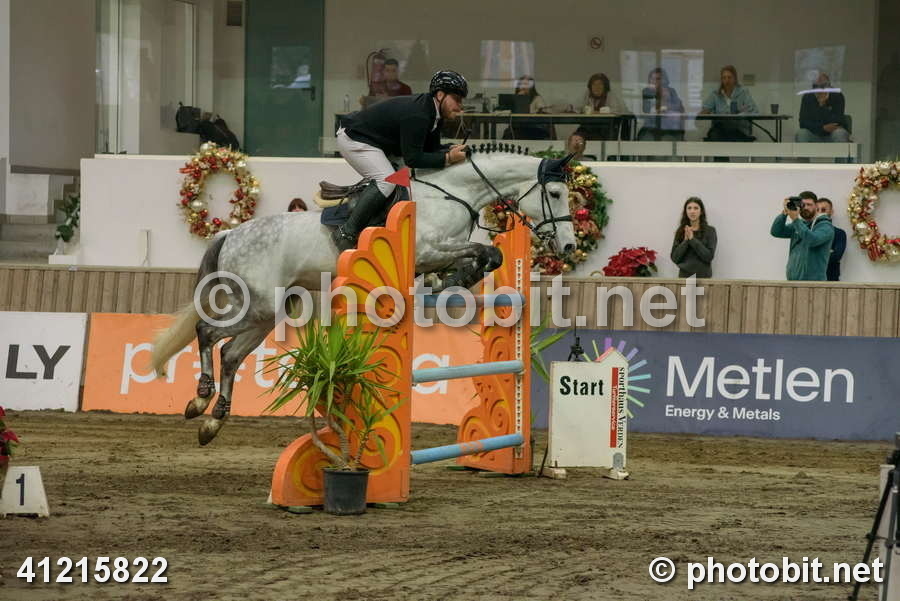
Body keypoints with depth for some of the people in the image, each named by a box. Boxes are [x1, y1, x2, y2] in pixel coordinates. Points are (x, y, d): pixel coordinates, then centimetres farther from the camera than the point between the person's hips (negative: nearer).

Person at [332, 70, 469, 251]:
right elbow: (412, 159, -29)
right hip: (352, 138, -11)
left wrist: (451, 150, -11)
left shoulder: (433, 113, 3)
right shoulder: (417, 115, -29)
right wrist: (447, 158, -30)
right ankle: (346, 233, -21)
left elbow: (431, 149, 8)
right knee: (387, 181, -23)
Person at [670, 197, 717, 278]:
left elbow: (709, 256, -10)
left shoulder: (710, 230, 0)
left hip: (703, 277, -2)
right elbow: (675, 258, 0)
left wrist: (692, 239, -14)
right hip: (684, 276, 2)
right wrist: (685, 240, -12)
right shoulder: (680, 231, 7)